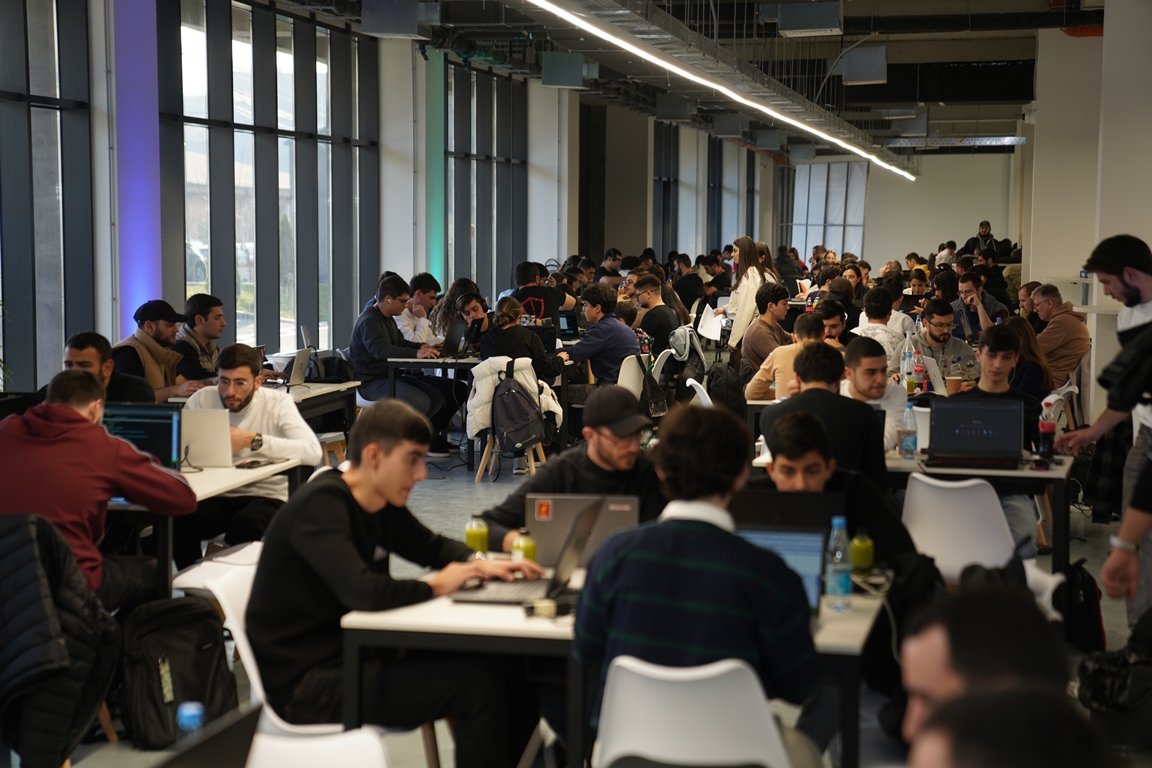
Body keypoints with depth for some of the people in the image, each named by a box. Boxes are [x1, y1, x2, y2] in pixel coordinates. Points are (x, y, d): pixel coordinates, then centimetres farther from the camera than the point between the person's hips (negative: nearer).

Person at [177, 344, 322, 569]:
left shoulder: (277, 402, -6)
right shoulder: (201, 400, 3)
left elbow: (313, 452, -23)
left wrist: (253, 440, -25)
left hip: (266, 494, -3)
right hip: (215, 496, 3)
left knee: (245, 526, -35)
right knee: (179, 521, -27)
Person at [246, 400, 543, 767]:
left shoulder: (382, 503, 6)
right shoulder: (320, 505, -21)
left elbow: (431, 546, 22)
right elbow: (362, 591, -34)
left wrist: (478, 563, 1)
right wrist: (435, 587, -17)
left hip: (354, 656, 9)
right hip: (306, 683, -9)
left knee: (507, 672, 3)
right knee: (479, 684, -18)